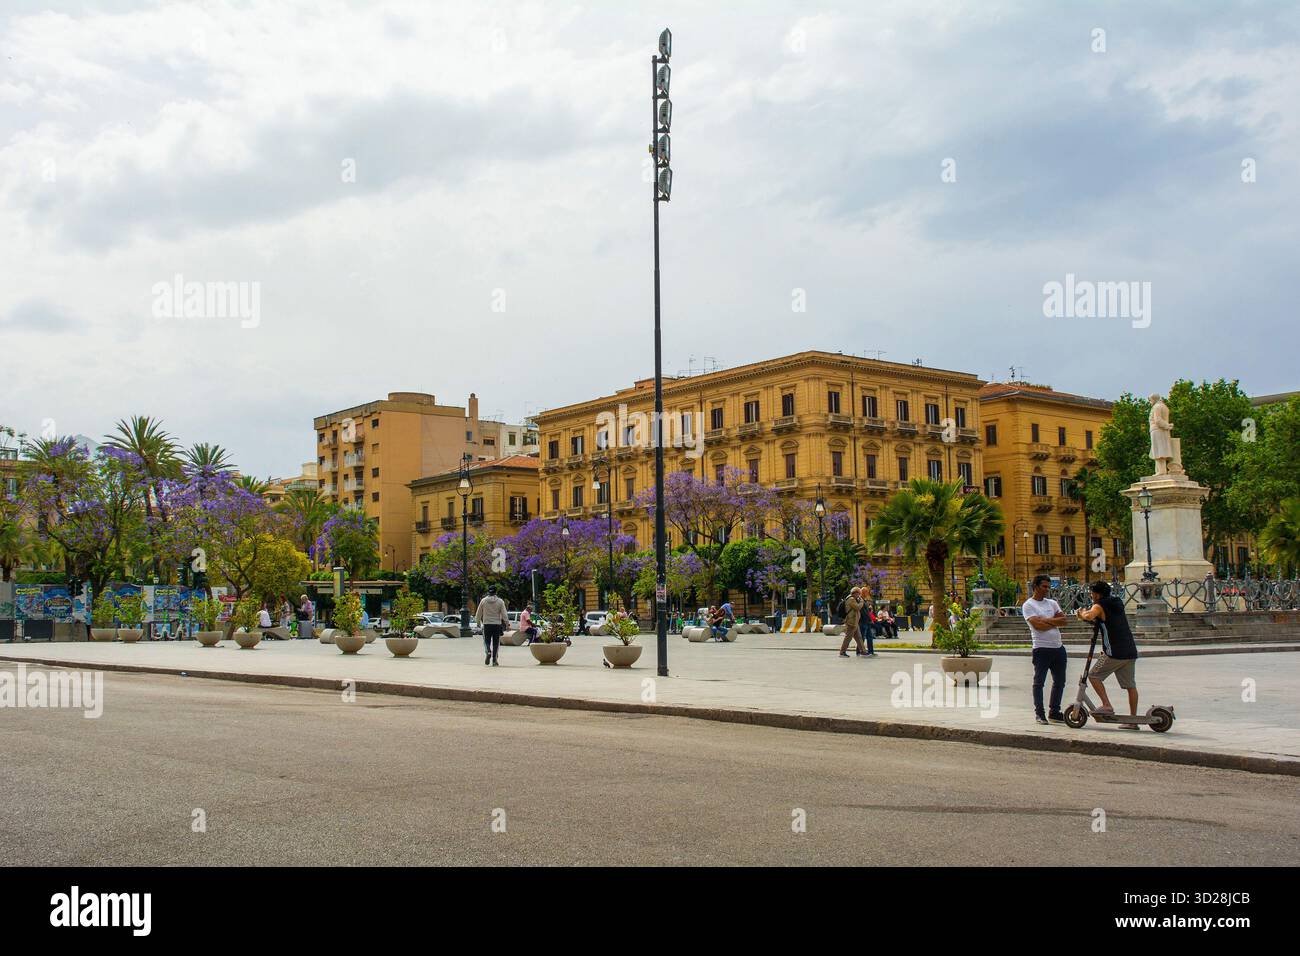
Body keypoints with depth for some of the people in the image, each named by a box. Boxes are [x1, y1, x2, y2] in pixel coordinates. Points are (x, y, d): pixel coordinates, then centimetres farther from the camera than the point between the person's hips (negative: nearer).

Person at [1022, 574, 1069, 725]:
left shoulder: (1052, 603, 16)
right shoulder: (1028, 605, -3)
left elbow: (1064, 619, 2)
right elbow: (1037, 625, -16)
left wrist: (1046, 620, -9)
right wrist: (1055, 622, -6)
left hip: (1058, 647, 7)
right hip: (1041, 649, -7)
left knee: (1059, 681, 12)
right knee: (1039, 682, -3)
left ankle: (1054, 712, 22)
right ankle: (1039, 713, 4)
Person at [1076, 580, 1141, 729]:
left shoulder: (1100, 606, -6)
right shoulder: (1117, 603, 18)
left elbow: (1089, 616, -26)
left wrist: (1082, 613, -4)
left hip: (1114, 653, -7)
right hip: (1130, 651, 7)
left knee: (1094, 676, 6)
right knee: (1130, 685, 8)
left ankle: (1107, 705, -4)